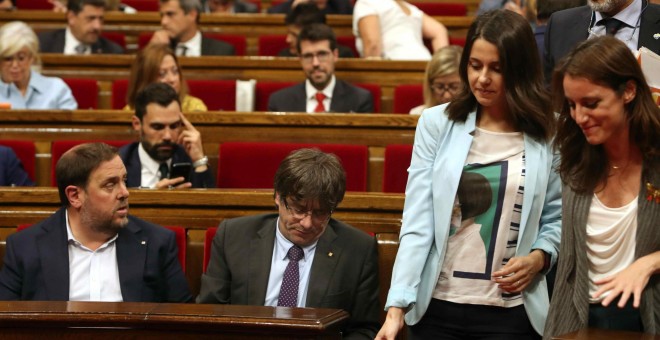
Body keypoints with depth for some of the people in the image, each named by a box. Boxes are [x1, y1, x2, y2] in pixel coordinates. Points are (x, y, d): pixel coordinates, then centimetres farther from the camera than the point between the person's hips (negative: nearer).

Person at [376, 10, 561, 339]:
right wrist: (396, 306, -13)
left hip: (510, 313, 0)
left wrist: (538, 258, -14)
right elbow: (417, 224, -5)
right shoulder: (436, 124, -1)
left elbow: (557, 219, 6)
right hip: (436, 306, 1)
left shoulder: (548, 136, -1)